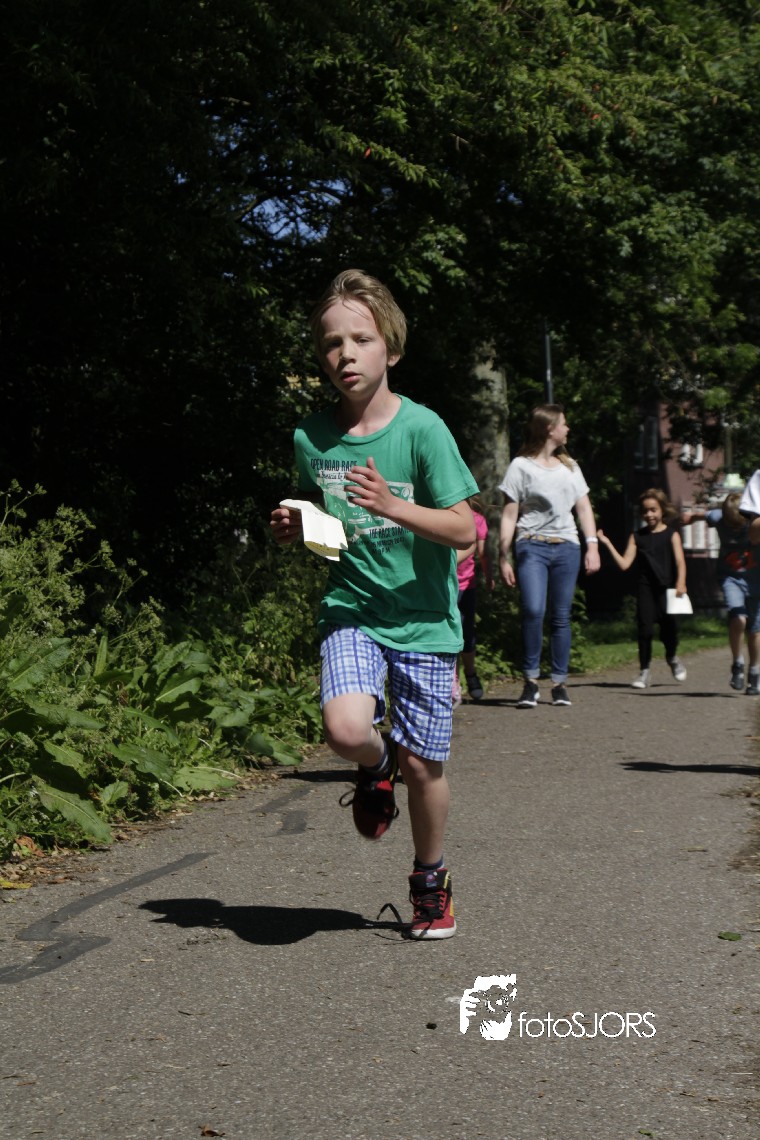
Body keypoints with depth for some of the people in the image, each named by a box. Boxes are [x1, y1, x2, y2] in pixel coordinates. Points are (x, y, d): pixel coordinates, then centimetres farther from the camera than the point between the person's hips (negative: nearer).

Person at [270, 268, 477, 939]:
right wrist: (296, 529, -3)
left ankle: (431, 881, 29)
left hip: (423, 616, -2)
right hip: (351, 610, 2)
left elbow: (464, 530, -12)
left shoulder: (422, 429, -10)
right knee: (346, 729, -24)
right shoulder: (312, 438, 2)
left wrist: (391, 505, -25)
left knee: (423, 763, 3)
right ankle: (376, 768, 14)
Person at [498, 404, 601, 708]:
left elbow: (583, 508, 19)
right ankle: (531, 680, -11)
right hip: (532, 546, -4)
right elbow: (509, 514, 2)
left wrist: (592, 545, 7)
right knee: (533, 610, -20)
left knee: (561, 616, 2)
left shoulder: (570, 467, 19)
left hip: (567, 547, 4)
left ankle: (559, 683, 9)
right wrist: (503, 556, -4)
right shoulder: (521, 466, 4)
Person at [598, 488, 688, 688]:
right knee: (645, 628, -4)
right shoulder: (637, 537, 9)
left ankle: (672, 658, 28)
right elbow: (624, 564, 2)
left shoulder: (671, 535, 3)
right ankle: (645, 671, 7)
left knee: (668, 626, -4)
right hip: (645, 588, 2)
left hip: (667, 588, -2)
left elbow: (680, 561, -8)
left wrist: (680, 583, -24)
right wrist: (607, 544, -6)